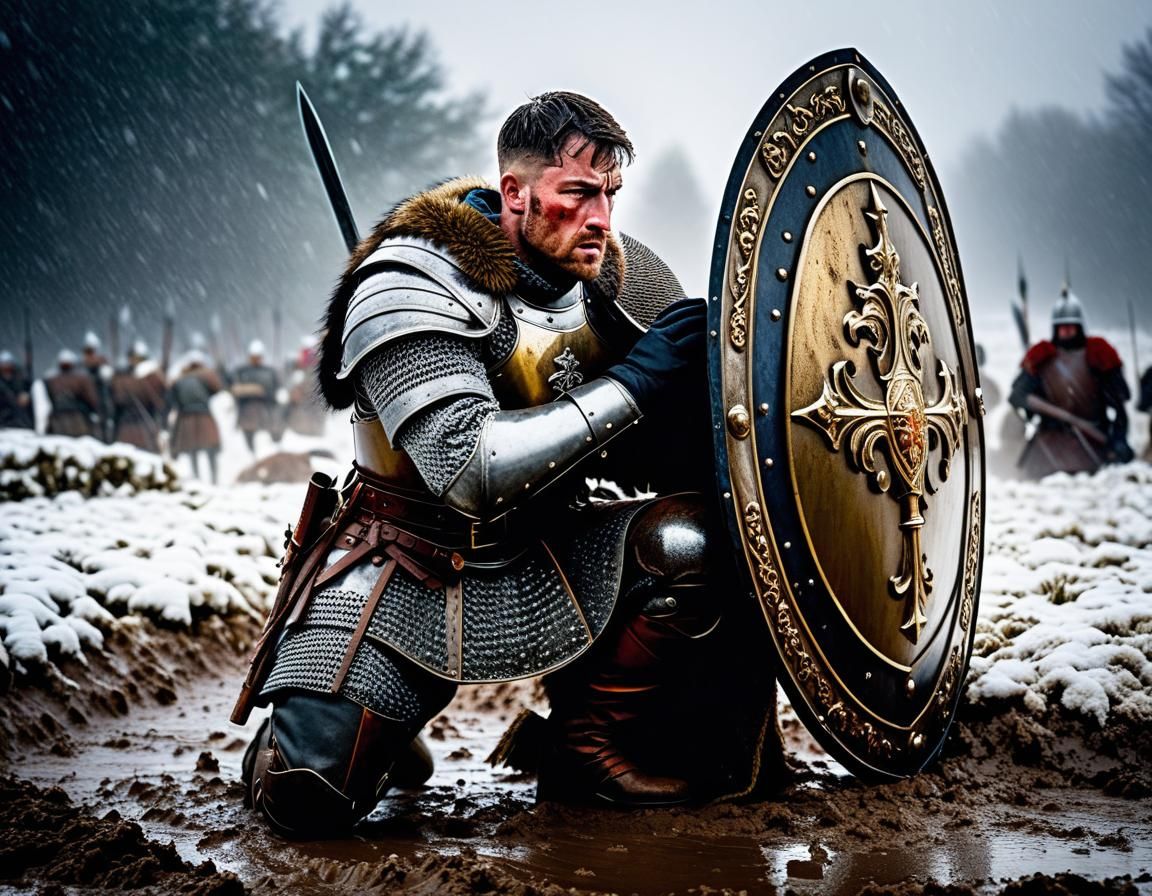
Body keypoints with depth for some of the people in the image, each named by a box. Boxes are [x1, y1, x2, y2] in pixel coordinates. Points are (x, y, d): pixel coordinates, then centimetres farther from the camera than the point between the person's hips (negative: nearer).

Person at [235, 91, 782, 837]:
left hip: (546, 560, 4)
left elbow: (653, 460, 2)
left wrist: (699, 384, -20)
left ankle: (588, 748, -2)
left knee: (697, 537, -24)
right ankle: (371, 729, 19)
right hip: (408, 571, -4)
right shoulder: (411, 289, -19)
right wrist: (633, 384, -32)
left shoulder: (617, 278, -2)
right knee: (306, 795, -19)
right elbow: (469, 471, -31)